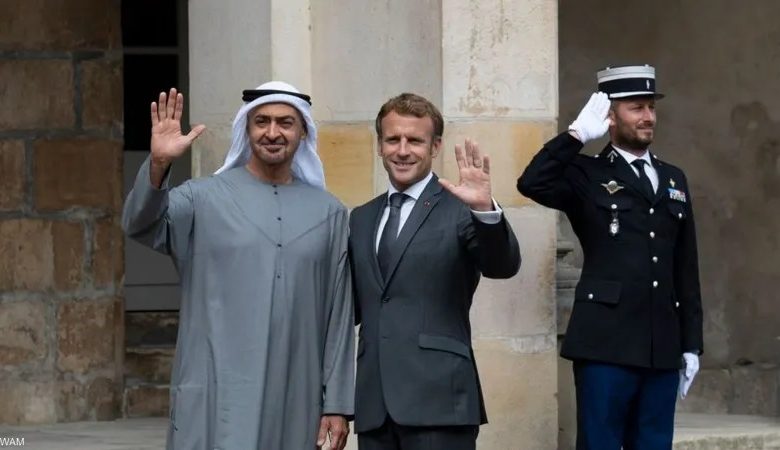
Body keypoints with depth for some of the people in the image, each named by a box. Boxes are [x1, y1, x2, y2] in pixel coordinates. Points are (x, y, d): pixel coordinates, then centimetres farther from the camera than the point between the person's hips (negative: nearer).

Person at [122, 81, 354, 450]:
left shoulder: (328, 213, 9)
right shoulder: (204, 198, 3)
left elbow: (339, 318, 9)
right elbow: (140, 225, -15)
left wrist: (338, 404, 5)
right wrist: (158, 165, -34)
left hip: (294, 404, 3)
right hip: (218, 401, -3)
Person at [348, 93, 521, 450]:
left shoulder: (459, 210, 0)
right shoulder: (361, 219, 18)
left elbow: (503, 266, -16)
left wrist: (485, 209, -33)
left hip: (438, 399, -5)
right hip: (374, 405, 5)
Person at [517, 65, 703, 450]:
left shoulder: (673, 180, 17)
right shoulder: (587, 176, 1)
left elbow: (686, 269, 17)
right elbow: (532, 183, -20)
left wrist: (691, 343, 13)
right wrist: (577, 134, -16)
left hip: (662, 347, 5)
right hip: (606, 343, -5)